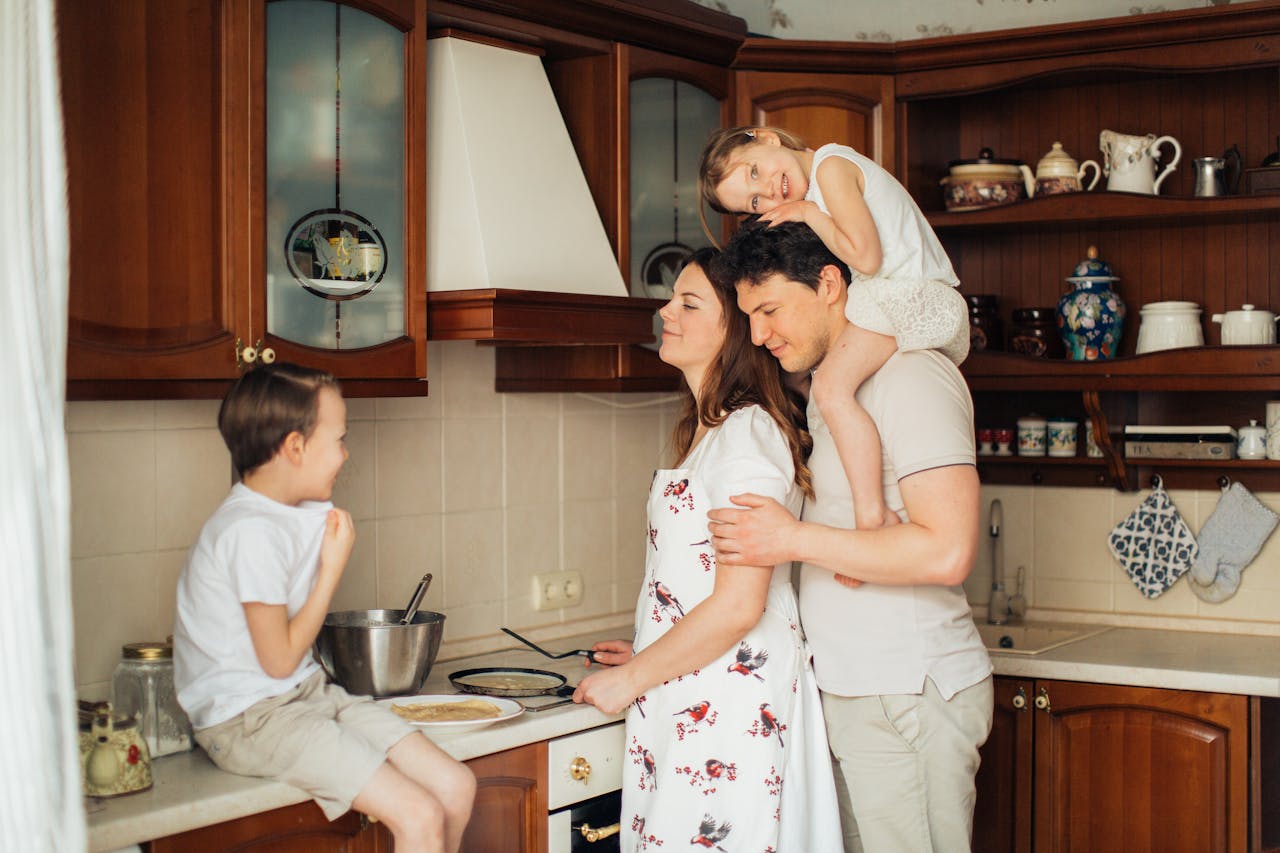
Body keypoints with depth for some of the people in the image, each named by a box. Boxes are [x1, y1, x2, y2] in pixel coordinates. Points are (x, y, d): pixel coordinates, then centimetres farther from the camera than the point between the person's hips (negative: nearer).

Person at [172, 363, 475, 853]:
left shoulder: (307, 512, 7)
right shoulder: (252, 532, -21)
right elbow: (279, 659, -16)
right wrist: (333, 568, -12)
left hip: (307, 694, 9)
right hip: (249, 718, -9)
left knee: (456, 787, -2)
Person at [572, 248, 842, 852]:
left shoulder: (747, 434, -16)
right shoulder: (708, 430, 14)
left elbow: (738, 605, -21)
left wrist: (630, 679, -12)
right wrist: (650, 656, 17)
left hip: (728, 711, -9)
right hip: (690, 704, 9)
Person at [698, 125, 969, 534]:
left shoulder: (830, 164, -10)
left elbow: (866, 256, -17)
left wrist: (809, 213, -6)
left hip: (917, 297, -11)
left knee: (832, 384, -26)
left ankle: (873, 515, -29)